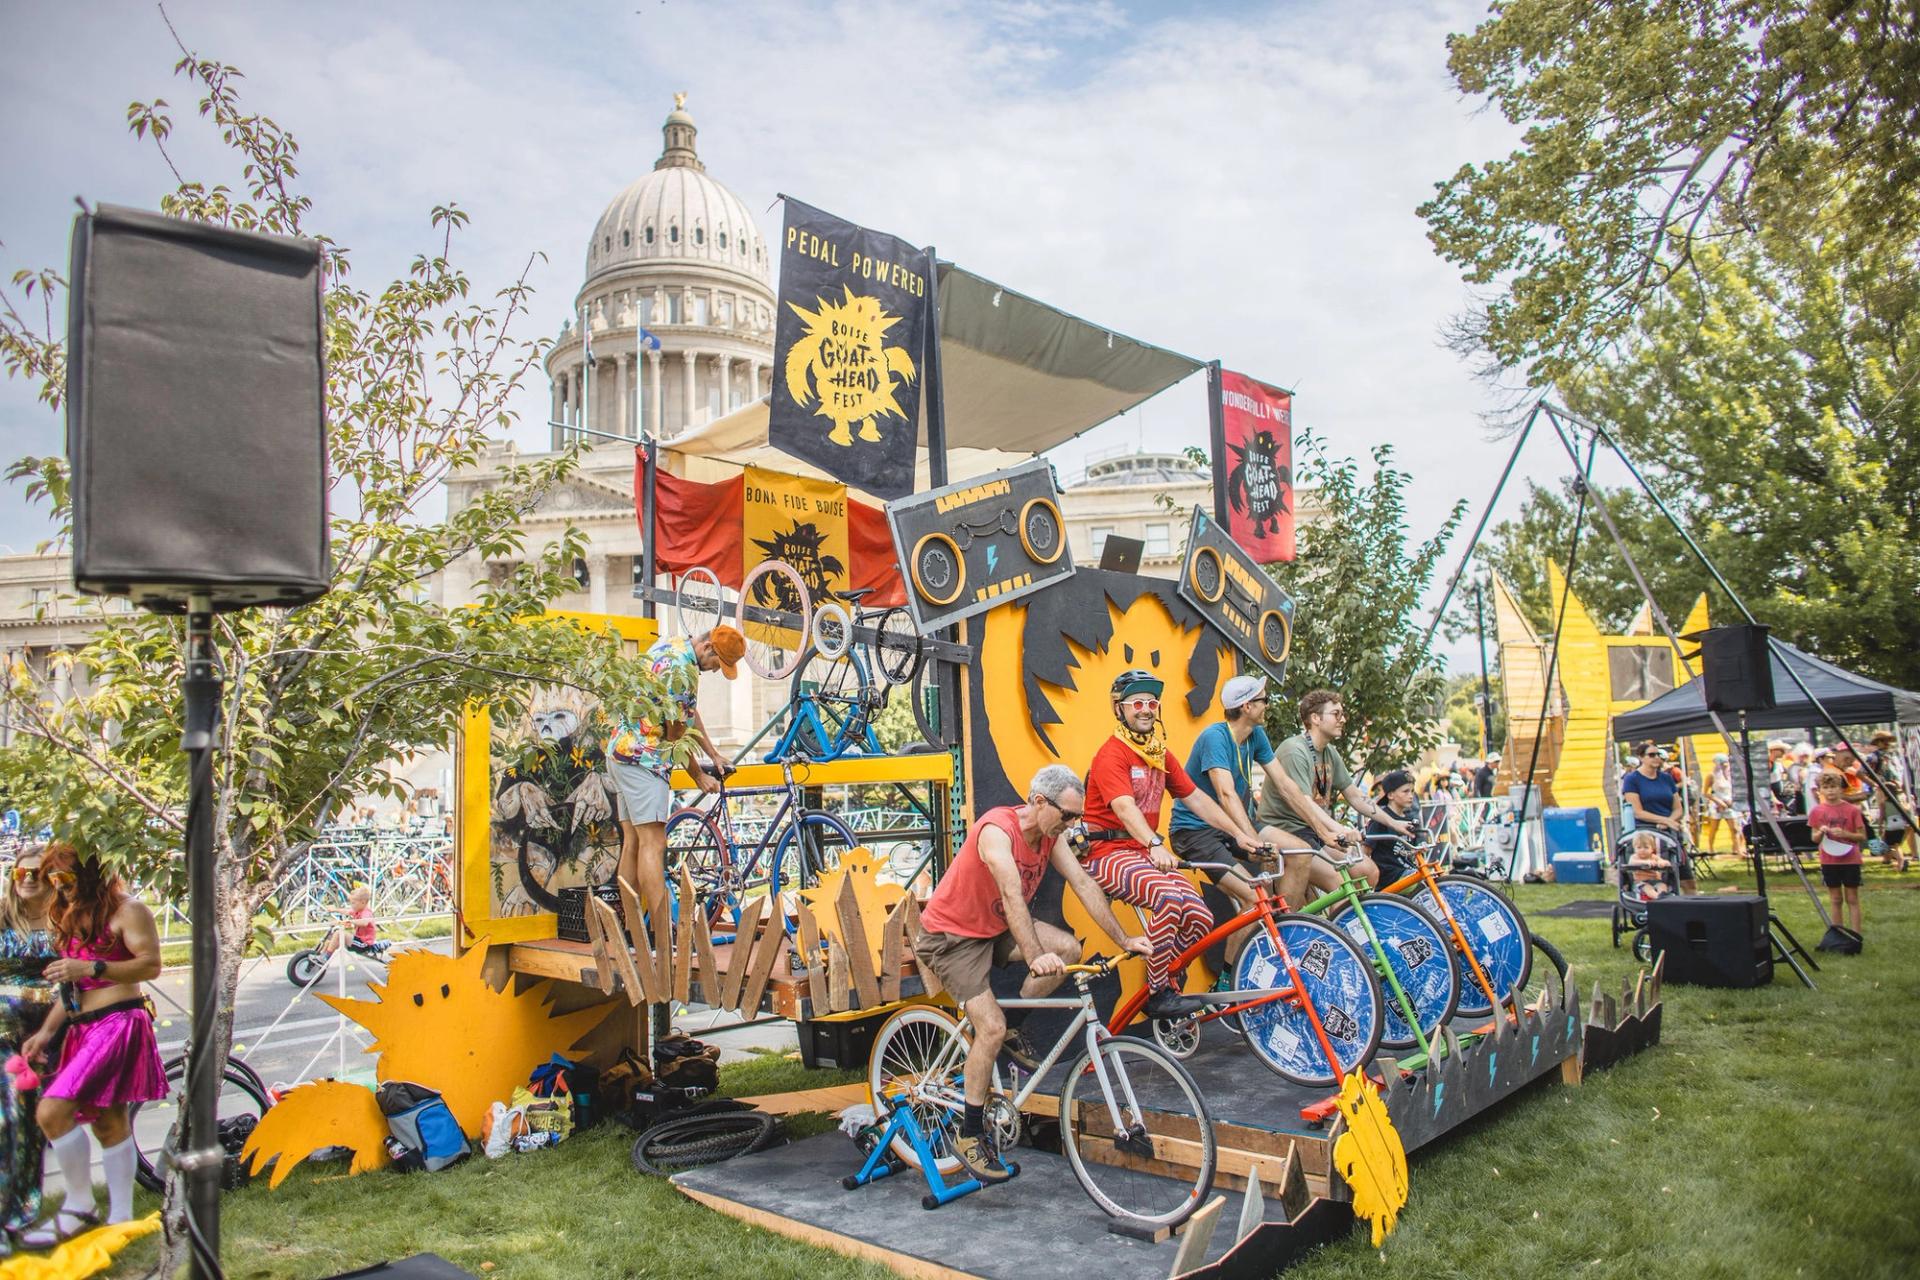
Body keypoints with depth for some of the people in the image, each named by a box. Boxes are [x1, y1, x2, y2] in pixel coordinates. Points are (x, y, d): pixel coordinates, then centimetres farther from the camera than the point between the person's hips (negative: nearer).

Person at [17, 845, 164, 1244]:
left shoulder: (126, 910, -5)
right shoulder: (72, 918, 21)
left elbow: (151, 964, -14)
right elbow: (72, 986, 23)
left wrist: (90, 968, -22)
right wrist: (46, 1031, 12)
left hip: (118, 1023, -9)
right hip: (82, 1030, 9)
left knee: (52, 1110, -19)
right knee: (109, 1123, 10)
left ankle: (79, 1207, -5)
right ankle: (120, 1218, 15)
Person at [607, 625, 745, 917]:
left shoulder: (672, 646, 13)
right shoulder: (683, 669, -18)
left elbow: (690, 714, 20)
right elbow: (675, 734, -13)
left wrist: (713, 754, 21)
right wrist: (699, 775, 0)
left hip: (622, 751, 11)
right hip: (643, 756, -11)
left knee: (633, 843, 9)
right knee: (653, 844, -13)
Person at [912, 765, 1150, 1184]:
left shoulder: (1050, 834, -5)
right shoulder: (997, 830, -29)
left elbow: (1085, 885, -6)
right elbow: (1012, 895, -41)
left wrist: (1123, 939, -11)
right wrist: (1035, 956, -52)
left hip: (998, 927, 7)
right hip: (953, 934, -7)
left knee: (1068, 949, -15)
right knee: (991, 1028, -18)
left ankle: (1012, 1030, 5)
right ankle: (970, 1136, -1)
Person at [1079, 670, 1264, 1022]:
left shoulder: (1161, 755, 14)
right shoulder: (1111, 755, -12)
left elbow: (1196, 798, 14)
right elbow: (1125, 808, -26)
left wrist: (1238, 834, 6)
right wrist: (1155, 845, -42)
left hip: (1147, 852, 7)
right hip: (1110, 853, -7)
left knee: (1200, 918, -12)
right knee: (1169, 898, -32)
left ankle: (1169, 982, 11)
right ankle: (1158, 993, -18)